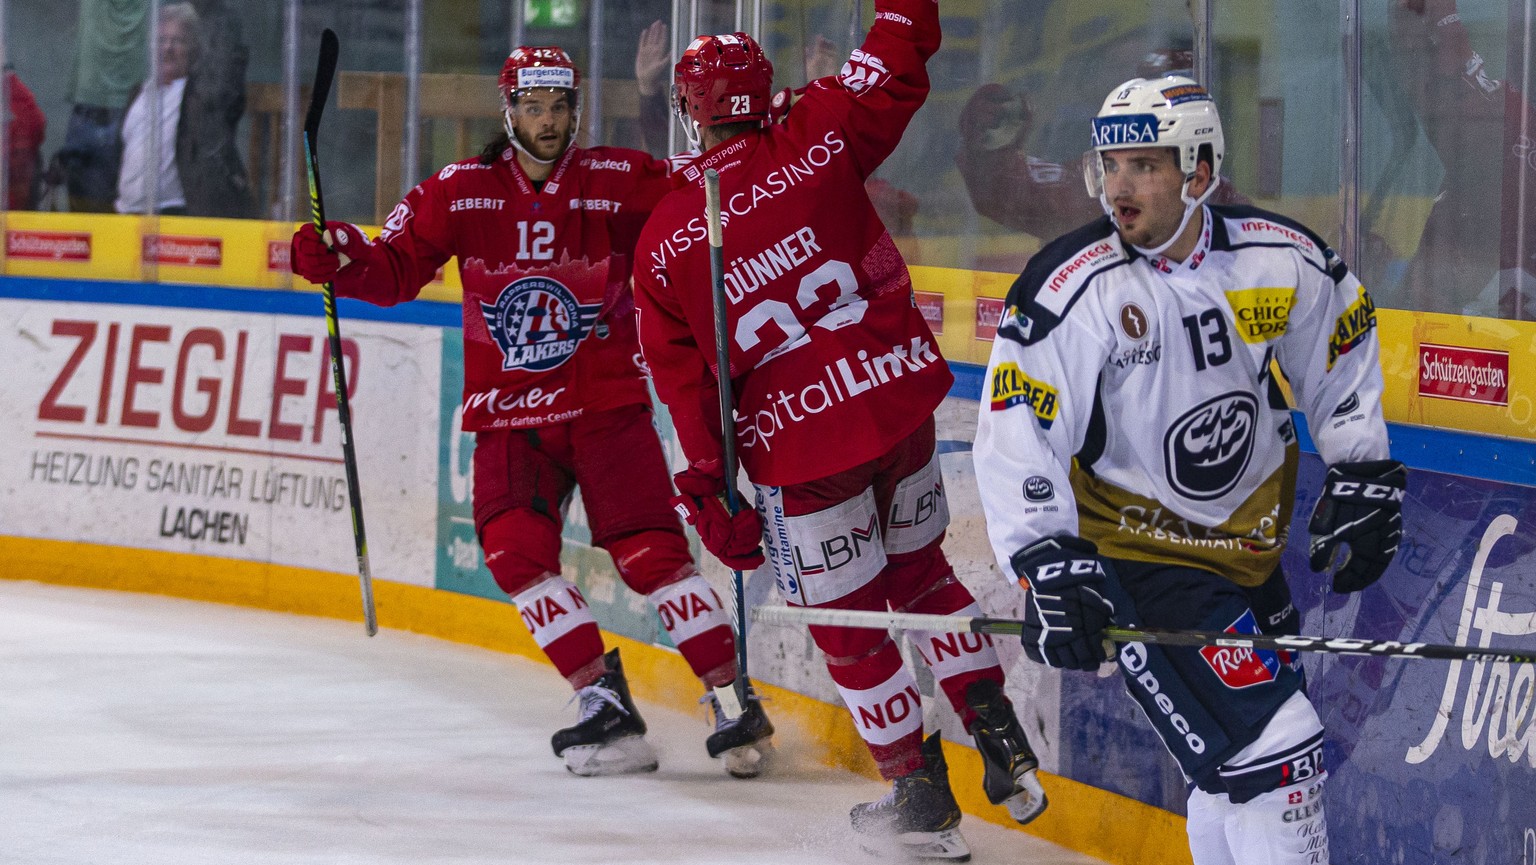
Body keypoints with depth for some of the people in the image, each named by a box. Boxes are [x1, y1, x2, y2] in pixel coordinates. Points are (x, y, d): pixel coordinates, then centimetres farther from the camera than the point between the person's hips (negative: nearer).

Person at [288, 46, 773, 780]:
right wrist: (340, 258, -20)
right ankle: (605, 705, -8)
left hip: (609, 406, -2)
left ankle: (734, 705, -3)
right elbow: (396, 267, -1)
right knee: (515, 547, -17)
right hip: (511, 415, 2)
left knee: (649, 553, -12)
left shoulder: (621, 183, -4)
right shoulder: (461, 192, -1)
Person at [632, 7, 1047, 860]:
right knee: (919, 570, 25)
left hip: (799, 449, -3)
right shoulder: (817, 142, -5)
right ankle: (1002, 741, 19)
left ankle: (921, 795, 17)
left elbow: (684, 381, -1)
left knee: (847, 624, 13)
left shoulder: (661, 243, -3)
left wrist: (709, 490, 4)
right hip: (899, 403, 3)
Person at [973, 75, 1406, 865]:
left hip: (1248, 545, 6)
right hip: (1134, 555, -6)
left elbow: (1342, 342, 12)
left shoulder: (1283, 260, -9)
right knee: (1269, 751, -16)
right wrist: (1047, 563, -29)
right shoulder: (1072, 288, -22)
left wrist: (1361, 472, 11)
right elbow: (1015, 430, -21)